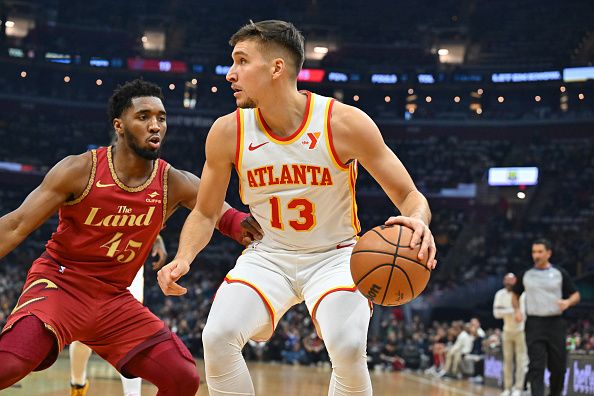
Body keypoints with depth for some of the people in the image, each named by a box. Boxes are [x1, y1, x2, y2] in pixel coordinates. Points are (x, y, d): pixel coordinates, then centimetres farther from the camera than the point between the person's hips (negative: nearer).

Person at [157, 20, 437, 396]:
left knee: (348, 349, -28)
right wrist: (183, 258, -17)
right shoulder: (228, 132, -10)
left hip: (335, 255, -2)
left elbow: (410, 196, -12)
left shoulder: (345, 123, -19)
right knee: (218, 336, -23)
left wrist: (417, 221, -37)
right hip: (269, 255, 3)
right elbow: (205, 213, 3)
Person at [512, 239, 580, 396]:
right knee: (536, 367, -11)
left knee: (558, 367, 6)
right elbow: (515, 294, 22)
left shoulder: (560, 273, 4)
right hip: (534, 324, 0)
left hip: (556, 324, 0)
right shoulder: (526, 275, 9)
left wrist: (568, 302, -14)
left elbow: (576, 295, 8)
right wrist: (517, 309, 2)